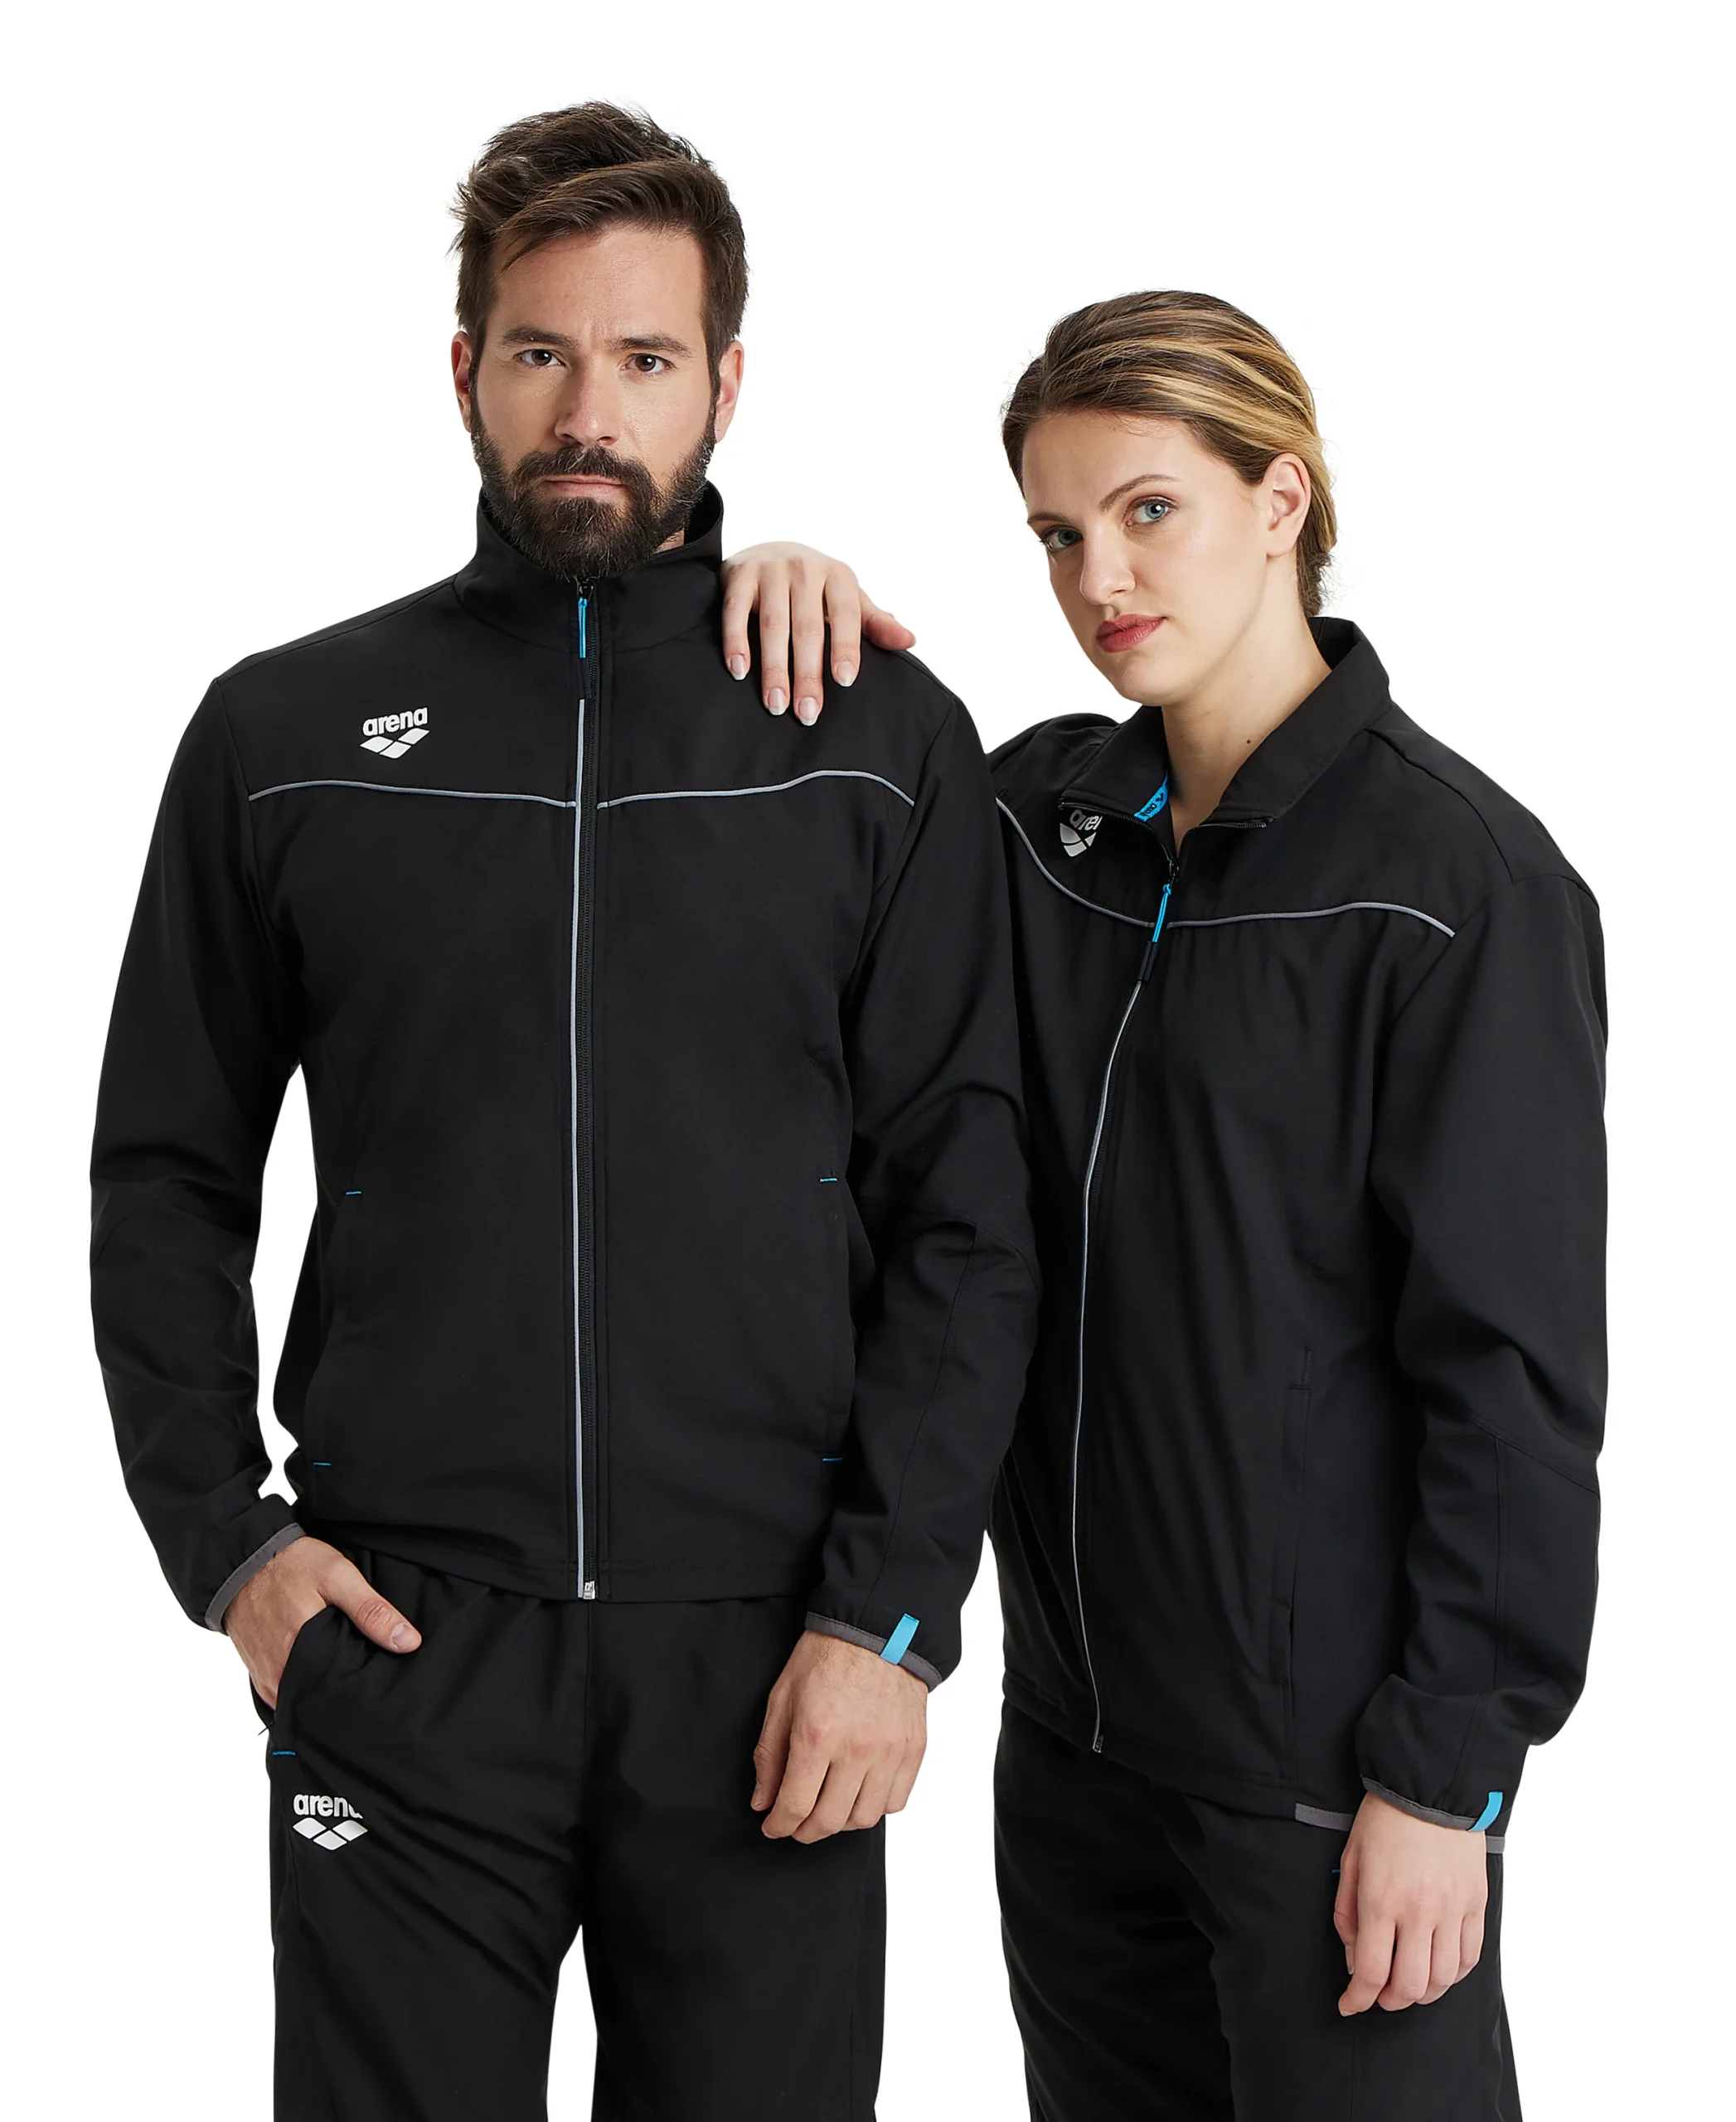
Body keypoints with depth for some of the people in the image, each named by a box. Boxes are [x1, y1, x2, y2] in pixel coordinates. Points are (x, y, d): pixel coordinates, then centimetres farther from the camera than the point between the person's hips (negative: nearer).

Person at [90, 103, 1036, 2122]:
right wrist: (223, 1536, 0)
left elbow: (963, 1217, 1)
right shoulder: (285, 736, 6)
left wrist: (888, 1615, -6)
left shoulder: (882, 741, 4)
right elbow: (166, 1176, 11)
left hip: (766, 1652, 0)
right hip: (399, 1642, 1)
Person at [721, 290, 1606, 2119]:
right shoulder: (1042, 816, 6)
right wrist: (776, 613, -2)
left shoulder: (1460, 876, -12)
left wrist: (1443, 1776, -15)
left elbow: (1514, 1366, -13)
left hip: (1327, 1761, -6)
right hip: (1078, 1717, 6)